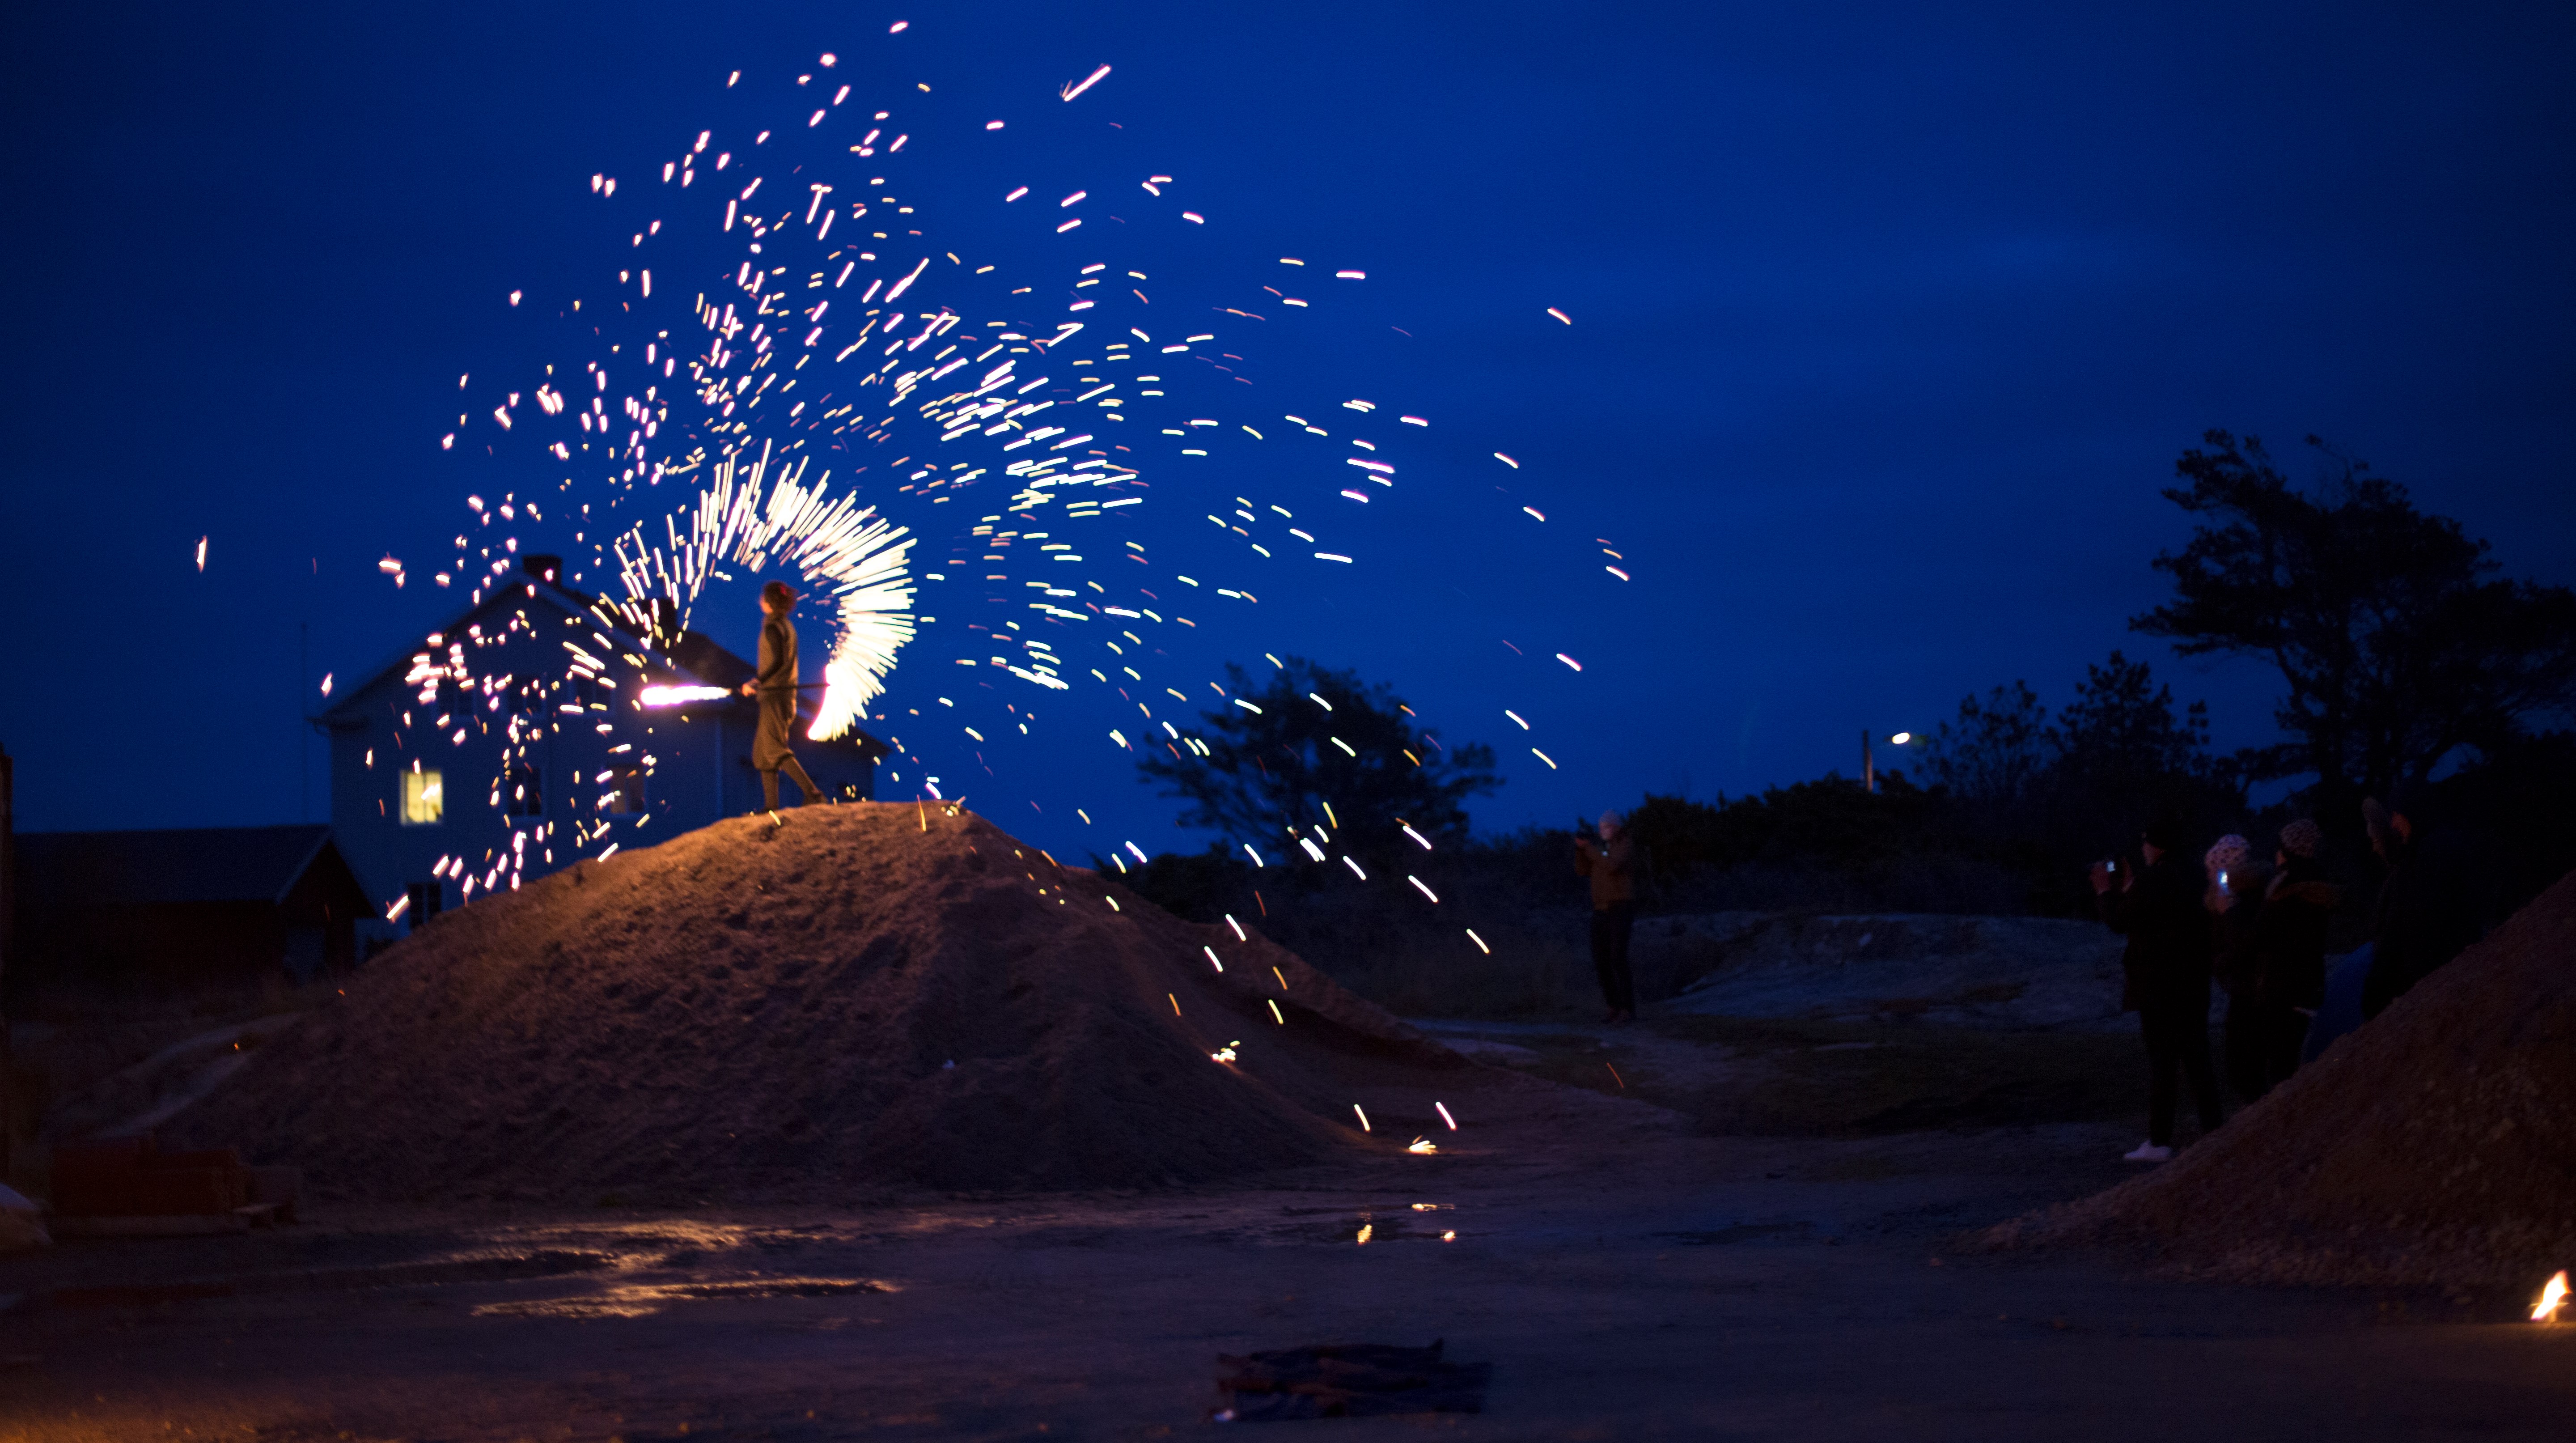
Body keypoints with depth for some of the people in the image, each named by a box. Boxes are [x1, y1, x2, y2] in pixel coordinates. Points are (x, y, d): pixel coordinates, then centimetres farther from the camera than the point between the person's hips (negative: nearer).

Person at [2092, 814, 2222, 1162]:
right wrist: (2129, 886, 23)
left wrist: (2105, 890, 6)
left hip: (2159, 989, -7)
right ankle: (2212, 1131, 13)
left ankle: (2159, 1142, -3)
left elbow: (2119, 921, -9)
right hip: (2195, 987, 7)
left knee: (2162, 1062, -4)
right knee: (2197, 1061, 12)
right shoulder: (2193, 878, 7)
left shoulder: (2149, 882, -17)